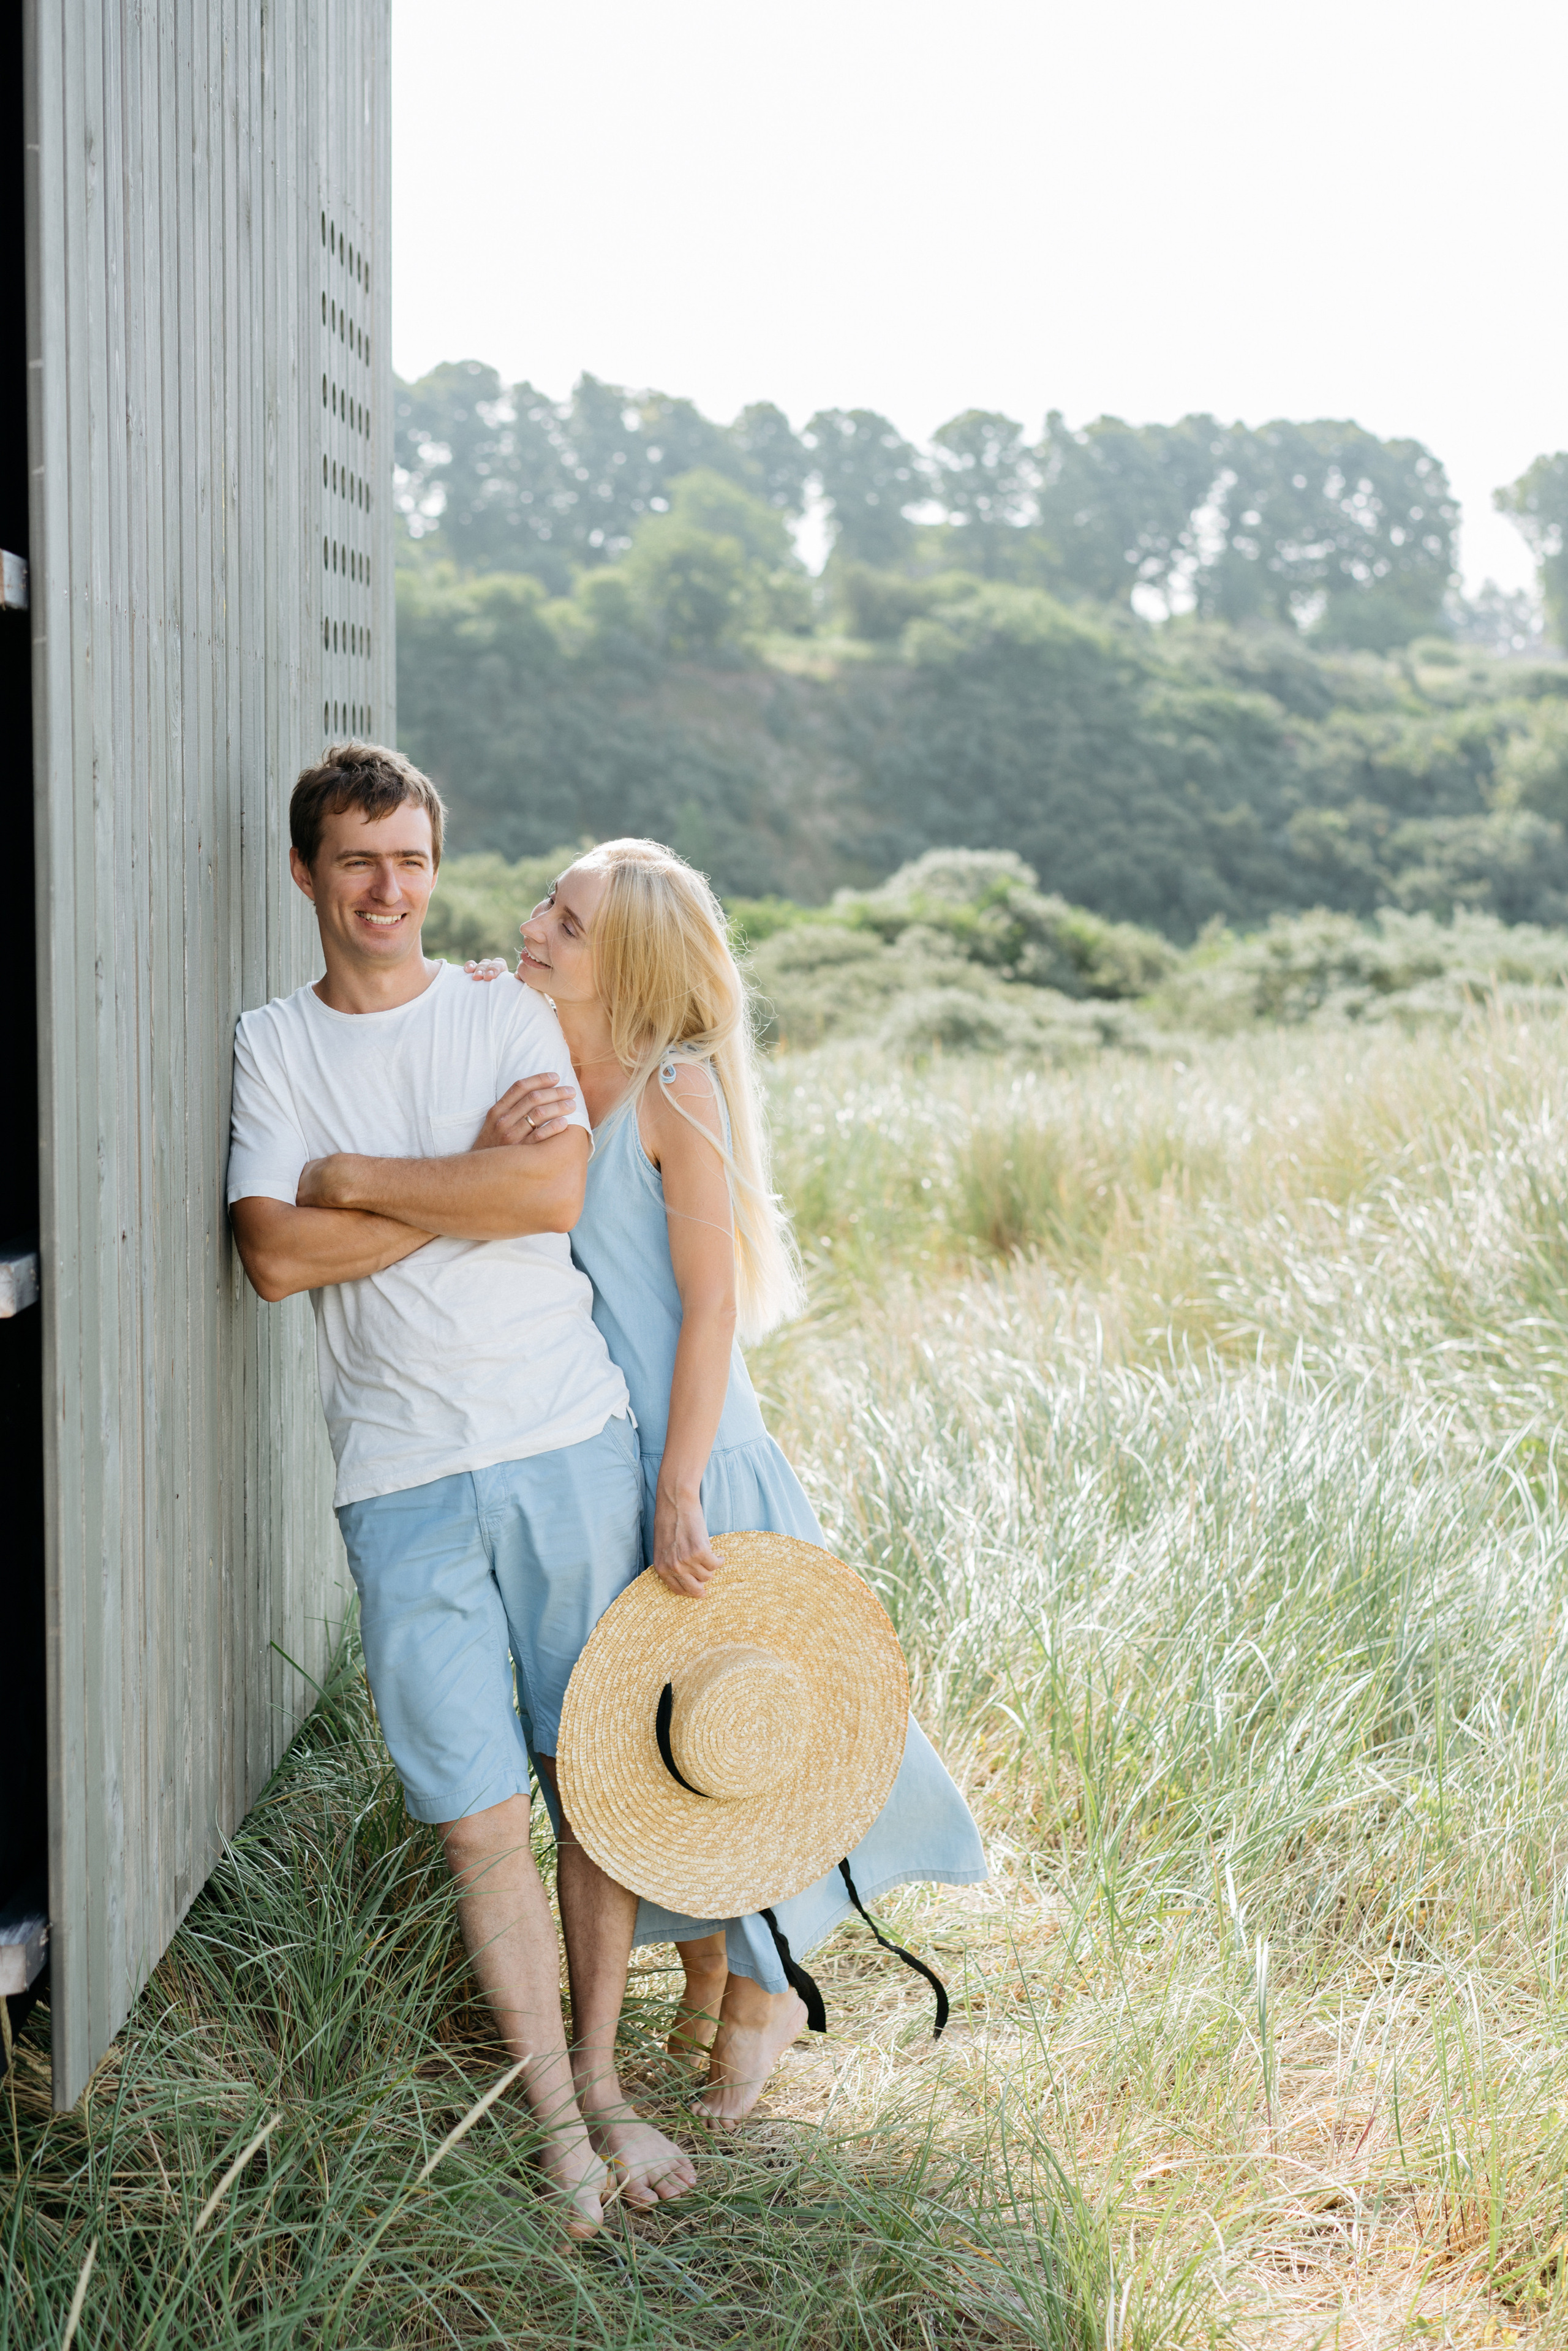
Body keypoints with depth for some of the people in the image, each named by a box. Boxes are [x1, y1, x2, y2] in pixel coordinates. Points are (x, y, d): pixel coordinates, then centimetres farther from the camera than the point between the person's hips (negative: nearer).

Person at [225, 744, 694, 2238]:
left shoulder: (511, 1019, 8)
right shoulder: (271, 1046, 7)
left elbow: (558, 1190, -10)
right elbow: (275, 1255, -8)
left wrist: (353, 1178, -8)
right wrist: (473, 1173, -9)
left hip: (570, 1443, 1)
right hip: (401, 1482, -1)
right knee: (478, 1820, 1)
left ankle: (602, 2075, 23)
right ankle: (555, 2118, 16)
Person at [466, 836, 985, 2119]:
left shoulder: (674, 1091, -16)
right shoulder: (530, 1075, 2)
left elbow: (712, 1304, -16)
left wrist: (677, 1491, -18)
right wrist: (488, 1153, -24)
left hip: (691, 1458, -6)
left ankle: (763, 1985, 27)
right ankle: (704, 1970, 36)